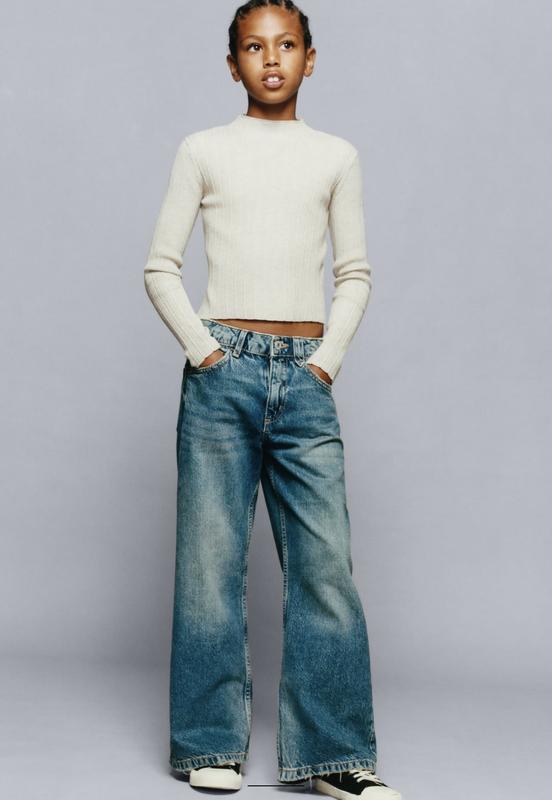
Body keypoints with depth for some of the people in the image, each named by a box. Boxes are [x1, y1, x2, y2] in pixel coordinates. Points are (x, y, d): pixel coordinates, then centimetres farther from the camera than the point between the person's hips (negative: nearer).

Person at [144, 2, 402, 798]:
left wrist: (327, 359, 2)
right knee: (212, 558, 0)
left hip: (305, 378, 1)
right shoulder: (203, 150, 9)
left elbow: (355, 275, 14)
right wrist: (202, 347, -4)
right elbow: (161, 267, 8)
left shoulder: (337, 156, 13)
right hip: (223, 371, -1)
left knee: (326, 563, -3)